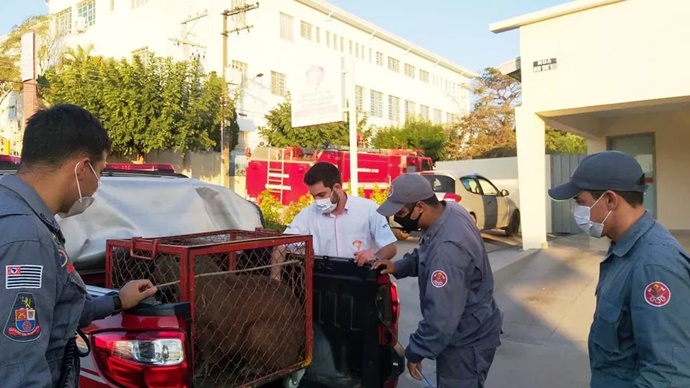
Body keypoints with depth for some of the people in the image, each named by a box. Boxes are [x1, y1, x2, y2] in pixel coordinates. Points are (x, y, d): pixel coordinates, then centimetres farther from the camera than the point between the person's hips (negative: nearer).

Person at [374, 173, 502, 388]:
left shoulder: (447, 247, -37)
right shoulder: (449, 211, -6)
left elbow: (441, 316, -33)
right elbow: (426, 255, 13)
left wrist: (415, 352, -20)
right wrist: (399, 267, -3)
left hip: (467, 341, -9)